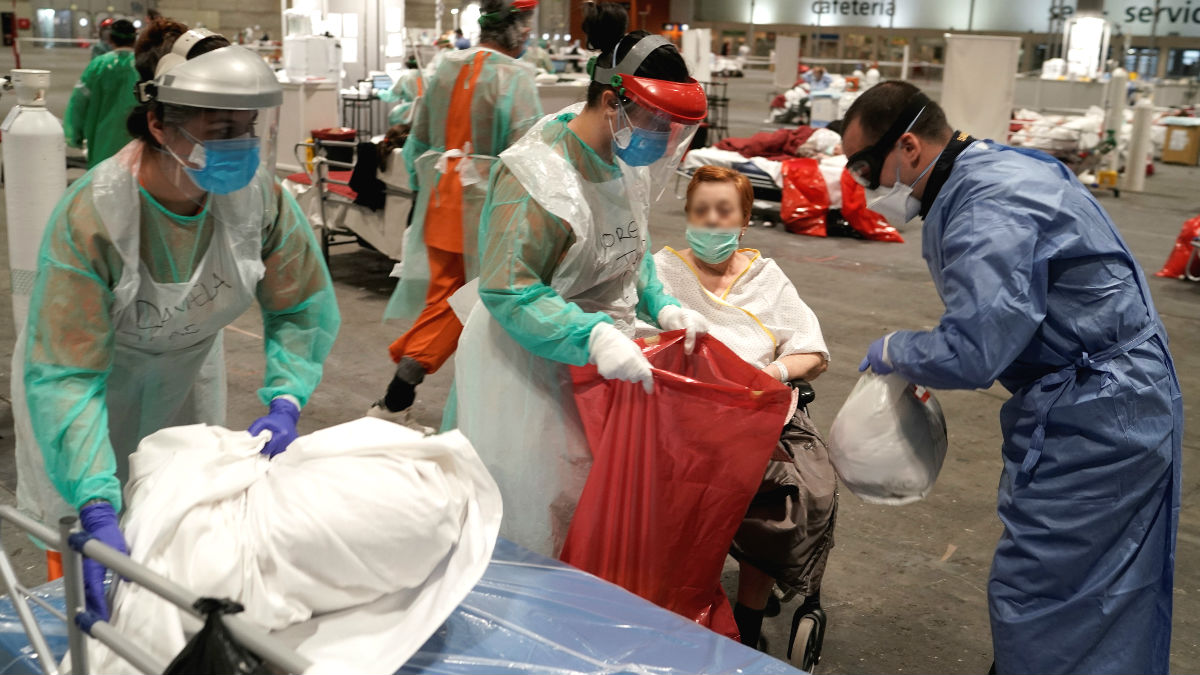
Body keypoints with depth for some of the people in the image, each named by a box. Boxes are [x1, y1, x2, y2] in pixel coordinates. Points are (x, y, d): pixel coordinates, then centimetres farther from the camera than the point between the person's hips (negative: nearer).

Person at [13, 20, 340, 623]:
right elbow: (63, 376, -39)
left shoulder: (257, 193, -26)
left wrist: (285, 403, -27)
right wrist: (97, 511, -48)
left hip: (187, 368, 4)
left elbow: (304, 307, -12)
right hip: (96, 374, -4)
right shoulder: (90, 217, -37)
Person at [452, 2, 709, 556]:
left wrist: (661, 308, 2)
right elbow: (507, 291, -27)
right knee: (534, 515, 5)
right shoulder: (538, 174, -24)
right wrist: (594, 339, -36)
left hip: (599, 365, 8)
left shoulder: (626, 161, 2)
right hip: (528, 370, -8)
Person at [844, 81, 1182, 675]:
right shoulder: (987, 173, 9)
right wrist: (922, 360, 7)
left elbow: (972, 354, -28)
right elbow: (991, 320, 17)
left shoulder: (989, 208, -24)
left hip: (1093, 419, -10)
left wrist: (891, 352, -9)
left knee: (1037, 600, -4)